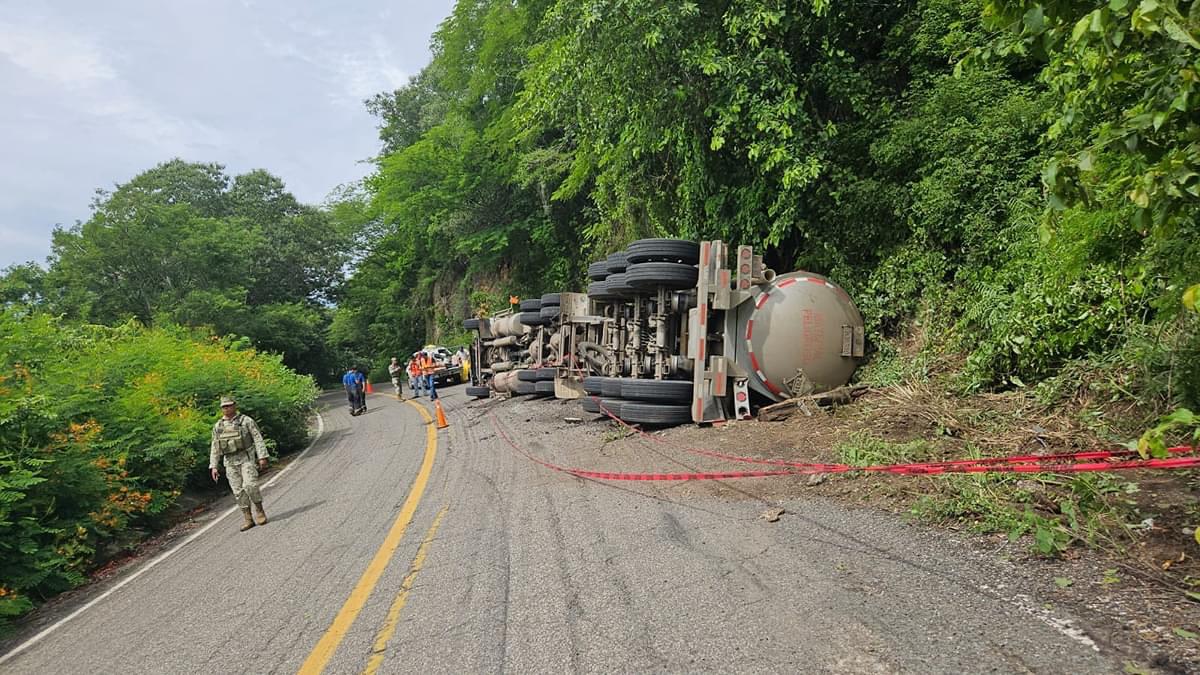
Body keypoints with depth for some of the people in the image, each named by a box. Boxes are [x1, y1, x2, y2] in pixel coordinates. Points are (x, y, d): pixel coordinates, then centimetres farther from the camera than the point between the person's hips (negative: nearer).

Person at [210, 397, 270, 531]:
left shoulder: (246, 421, -2)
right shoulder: (218, 426, 10)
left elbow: (258, 439, -5)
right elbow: (214, 448, 12)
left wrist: (262, 457, -12)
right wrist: (213, 466, 6)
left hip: (246, 458, -4)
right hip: (230, 462, 4)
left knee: (250, 486, -16)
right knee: (238, 491, 1)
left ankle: (260, 512, 1)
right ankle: (247, 519, 6)